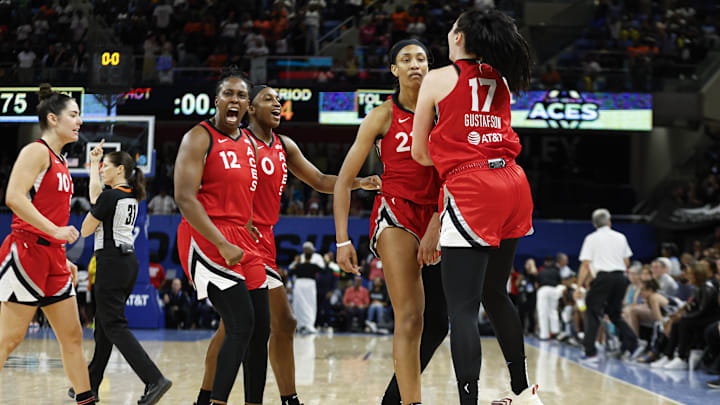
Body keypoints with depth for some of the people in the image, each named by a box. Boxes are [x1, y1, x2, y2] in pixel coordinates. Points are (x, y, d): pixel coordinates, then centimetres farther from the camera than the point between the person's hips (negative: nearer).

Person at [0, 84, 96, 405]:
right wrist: (56, 231, -23)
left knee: (72, 336, 9)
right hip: (26, 251, -9)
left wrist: (63, 259, 20)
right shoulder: (36, 151, -8)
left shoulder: (59, 161, 19)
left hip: (51, 257, 9)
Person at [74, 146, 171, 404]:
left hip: (111, 262, -9)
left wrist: (93, 211, 12)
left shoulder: (110, 196, -15)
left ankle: (154, 380, -23)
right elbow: (95, 193, 30)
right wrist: (94, 162, 37)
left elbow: (85, 231, -6)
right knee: (103, 324, 15)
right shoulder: (131, 196, 11)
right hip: (129, 260, 9)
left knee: (114, 326, -11)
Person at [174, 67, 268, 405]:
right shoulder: (200, 137, -7)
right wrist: (223, 246, -20)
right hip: (207, 238, -8)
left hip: (242, 240, 8)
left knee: (260, 328, 5)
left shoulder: (249, 142, 16)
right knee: (242, 324, -19)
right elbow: (185, 198, -16)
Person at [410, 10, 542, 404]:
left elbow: (420, 154, 8)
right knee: (495, 294, 21)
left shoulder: (437, 79, 1)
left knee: (462, 308, -8)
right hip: (513, 184, 7)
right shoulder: (500, 81, 16)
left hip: (470, 191, -6)